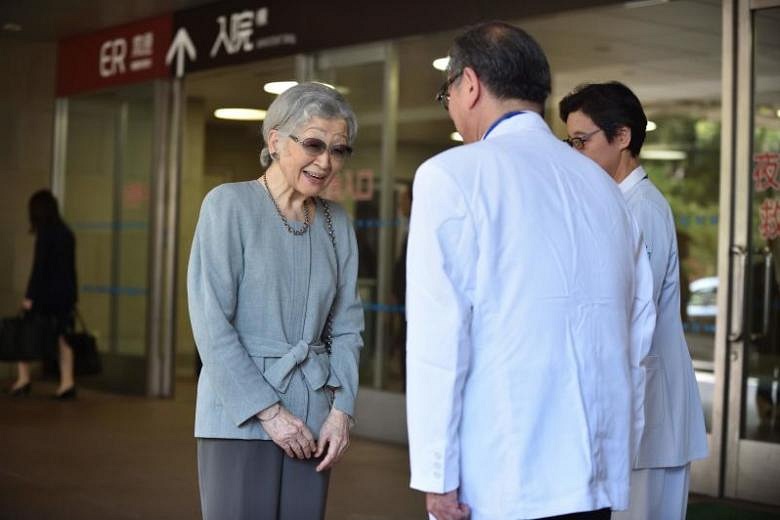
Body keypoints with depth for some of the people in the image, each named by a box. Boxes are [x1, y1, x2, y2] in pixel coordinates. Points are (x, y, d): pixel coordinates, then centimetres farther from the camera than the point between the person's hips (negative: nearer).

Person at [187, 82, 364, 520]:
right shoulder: (230, 204, -6)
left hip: (313, 418, 5)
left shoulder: (338, 223, 9)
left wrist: (341, 409, -2)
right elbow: (212, 324, -11)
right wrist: (269, 411, -13)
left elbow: (347, 326, 11)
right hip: (242, 414, -5)